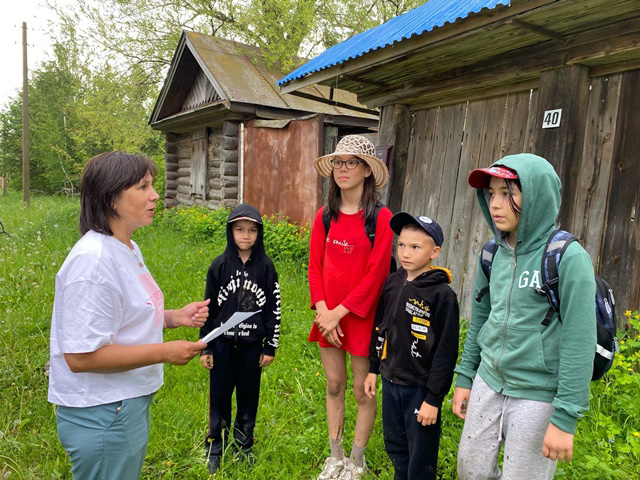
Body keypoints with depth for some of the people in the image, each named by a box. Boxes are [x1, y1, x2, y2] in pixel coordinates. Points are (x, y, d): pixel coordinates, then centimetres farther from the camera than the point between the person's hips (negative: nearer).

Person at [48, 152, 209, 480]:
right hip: (102, 415, -9)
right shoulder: (94, 260, -24)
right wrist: (164, 352, -23)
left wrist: (175, 317, 1)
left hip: (130, 403, 9)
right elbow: (80, 356, -26)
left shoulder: (128, 249, 6)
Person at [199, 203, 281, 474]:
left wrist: (270, 347, 0)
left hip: (252, 345, 0)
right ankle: (215, 447, 29)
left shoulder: (266, 267, -5)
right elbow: (209, 307, 0)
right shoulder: (219, 265, -5)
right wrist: (205, 347, 1)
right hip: (222, 343, 0)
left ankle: (243, 444, 33)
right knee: (219, 396, 11)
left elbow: (274, 309, -1)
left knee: (248, 396, 13)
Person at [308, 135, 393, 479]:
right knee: (334, 386, 17)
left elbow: (374, 275, -15)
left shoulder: (381, 218, -12)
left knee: (363, 391, 10)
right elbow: (315, 267, 3)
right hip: (328, 317, 5)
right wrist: (322, 311, -8)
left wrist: (339, 313, -15)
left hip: (361, 317, -4)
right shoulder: (325, 217, 3)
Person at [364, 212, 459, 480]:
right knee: (394, 446, 23)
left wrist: (433, 398, -14)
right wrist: (374, 369, 13)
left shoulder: (442, 295, -17)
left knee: (421, 458, 10)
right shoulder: (392, 283, 0)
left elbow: (446, 351, -15)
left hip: (421, 388, -6)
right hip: (390, 382, 6)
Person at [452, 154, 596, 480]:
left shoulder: (568, 258, -17)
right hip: (489, 383, 6)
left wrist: (565, 418, -16)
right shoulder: (493, 254, 2)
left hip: (538, 397, -5)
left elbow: (580, 343, -17)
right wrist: (465, 377, 13)